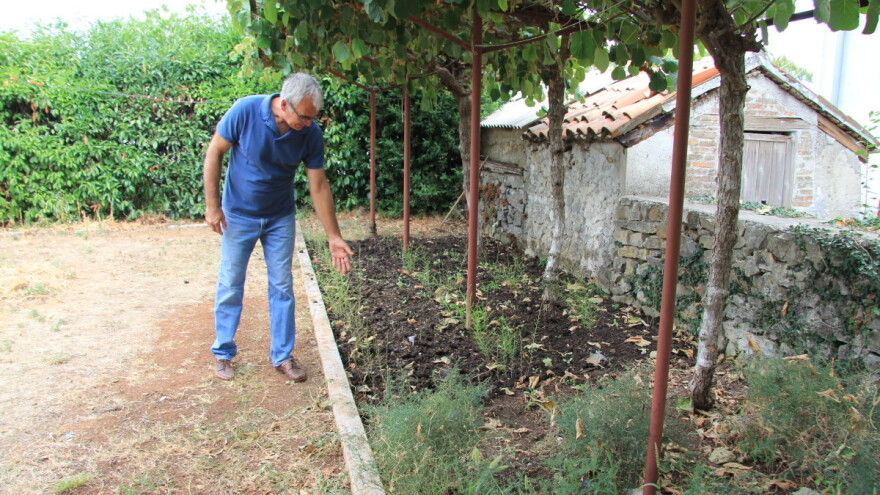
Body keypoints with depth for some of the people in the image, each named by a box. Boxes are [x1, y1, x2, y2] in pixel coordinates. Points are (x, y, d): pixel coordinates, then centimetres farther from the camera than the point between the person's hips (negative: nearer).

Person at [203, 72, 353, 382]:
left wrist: (334, 237, -11)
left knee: (282, 287, 5)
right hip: (238, 215, -2)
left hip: (280, 218, 2)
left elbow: (318, 186, -11)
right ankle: (223, 353, 23)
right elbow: (214, 153, -11)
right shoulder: (245, 112, -24)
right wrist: (212, 205, -12)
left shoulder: (311, 134, -18)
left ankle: (283, 355, 18)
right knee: (230, 286, 6)